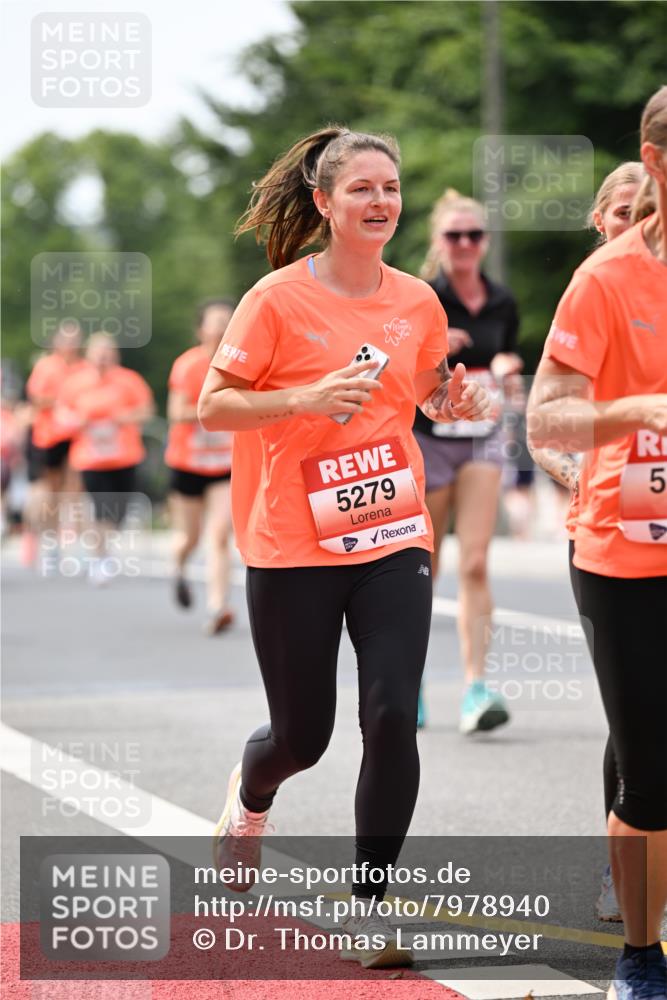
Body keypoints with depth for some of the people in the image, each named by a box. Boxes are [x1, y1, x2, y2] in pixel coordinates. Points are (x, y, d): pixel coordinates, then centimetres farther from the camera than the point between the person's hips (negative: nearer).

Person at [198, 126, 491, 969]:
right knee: (303, 735, 8)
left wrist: (451, 401, -2)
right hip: (293, 551, -3)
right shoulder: (279, 298, -10)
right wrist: (303, 397, -22)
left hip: (393, 543, 3)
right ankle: (250, 795, 46)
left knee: (392, 719, -11)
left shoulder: (418, 301, 3)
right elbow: (213, 405, -7)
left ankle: (369, 905, 3)